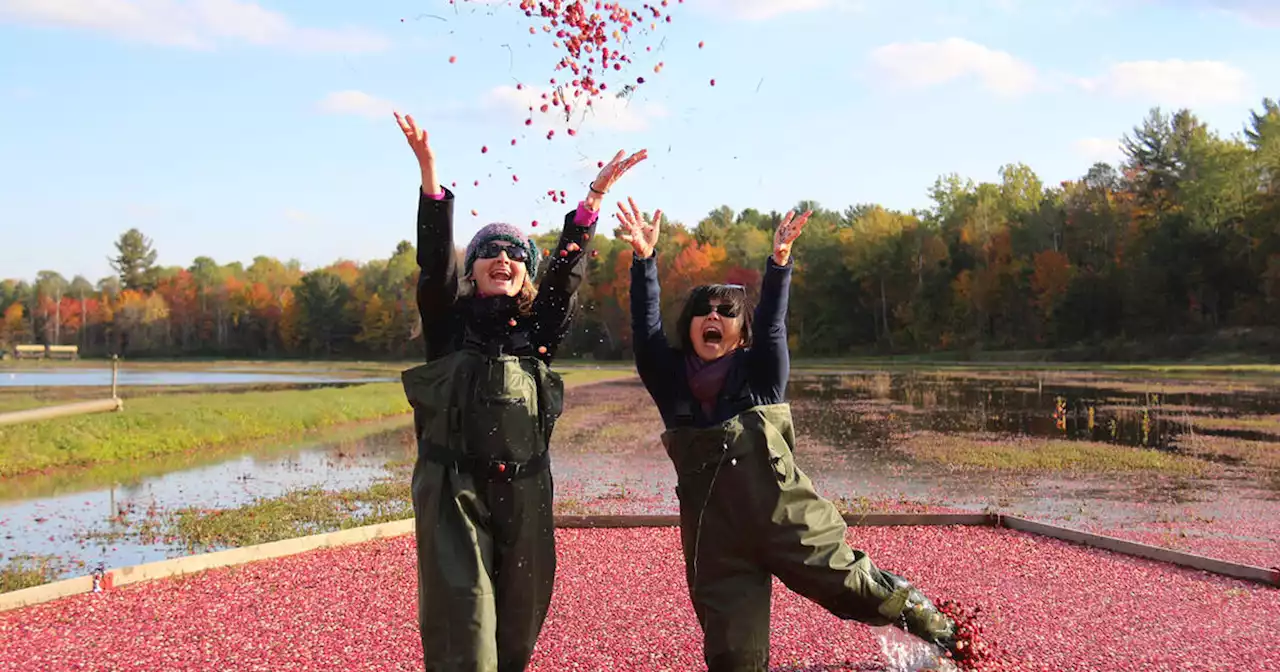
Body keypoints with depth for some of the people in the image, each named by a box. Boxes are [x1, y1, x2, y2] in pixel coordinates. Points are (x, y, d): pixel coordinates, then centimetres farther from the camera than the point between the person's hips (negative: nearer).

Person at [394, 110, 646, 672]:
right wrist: (428, 169, -16)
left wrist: (595, 195, -3)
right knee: (462, 615, -11)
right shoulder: (450, 323, 4)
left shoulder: (538, 329, 10)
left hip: (524, 489, 3)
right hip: (454, 487, -3)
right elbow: (434, 257, -6)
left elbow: (567, 267, 4)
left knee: (520, 614, 8)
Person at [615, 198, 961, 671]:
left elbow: (772, 322, -9)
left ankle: (920, 615, 33)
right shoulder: (671, 380, 7)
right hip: (714, 530, 2)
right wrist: (644, 259, -15)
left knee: (845, 581, 2)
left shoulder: (759, 373, 5)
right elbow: (646, 325, -3)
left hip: (781, 512, -1)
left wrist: (778, 262, -24)